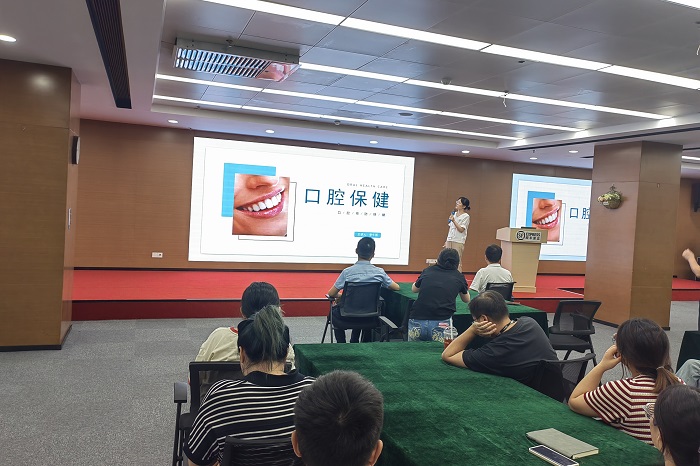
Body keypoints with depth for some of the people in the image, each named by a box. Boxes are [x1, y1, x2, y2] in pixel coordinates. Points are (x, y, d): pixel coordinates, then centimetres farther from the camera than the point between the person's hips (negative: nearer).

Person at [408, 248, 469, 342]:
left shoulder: (428, 271, 15)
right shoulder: (459, 277, 12)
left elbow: (414, 289, 34)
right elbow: (466, 300, 32)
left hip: (417, 321, 2)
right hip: (441, 323, -2)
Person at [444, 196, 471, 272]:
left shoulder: (466, 216, -7)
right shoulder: (454, 214, 13)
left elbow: (461, 230, -14)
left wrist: (454, 221, -22)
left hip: (458, 242, -7)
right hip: (450, 240, 7)